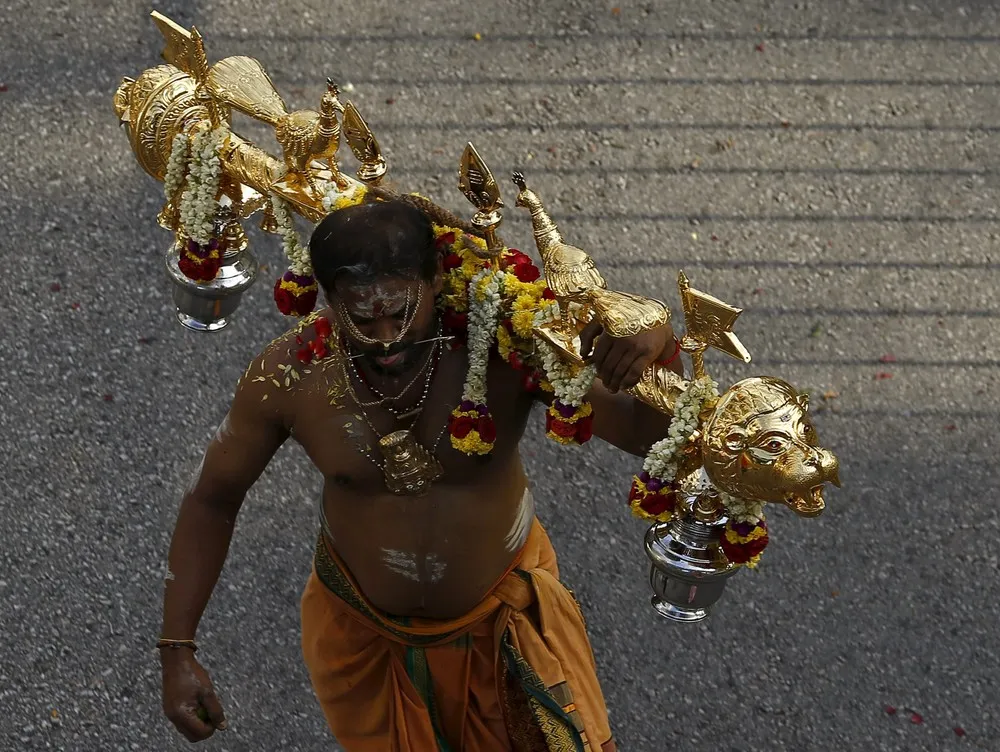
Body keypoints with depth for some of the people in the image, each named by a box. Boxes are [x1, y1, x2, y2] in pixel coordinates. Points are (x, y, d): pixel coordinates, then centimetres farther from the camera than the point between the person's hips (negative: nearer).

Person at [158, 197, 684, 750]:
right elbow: (212, 498, -10)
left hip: (502, 614, 0)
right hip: (363, 627, 1)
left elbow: (650, 433, -29)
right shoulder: (289, 376, -26)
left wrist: (658, 345, -52)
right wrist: (176, 649, -13)